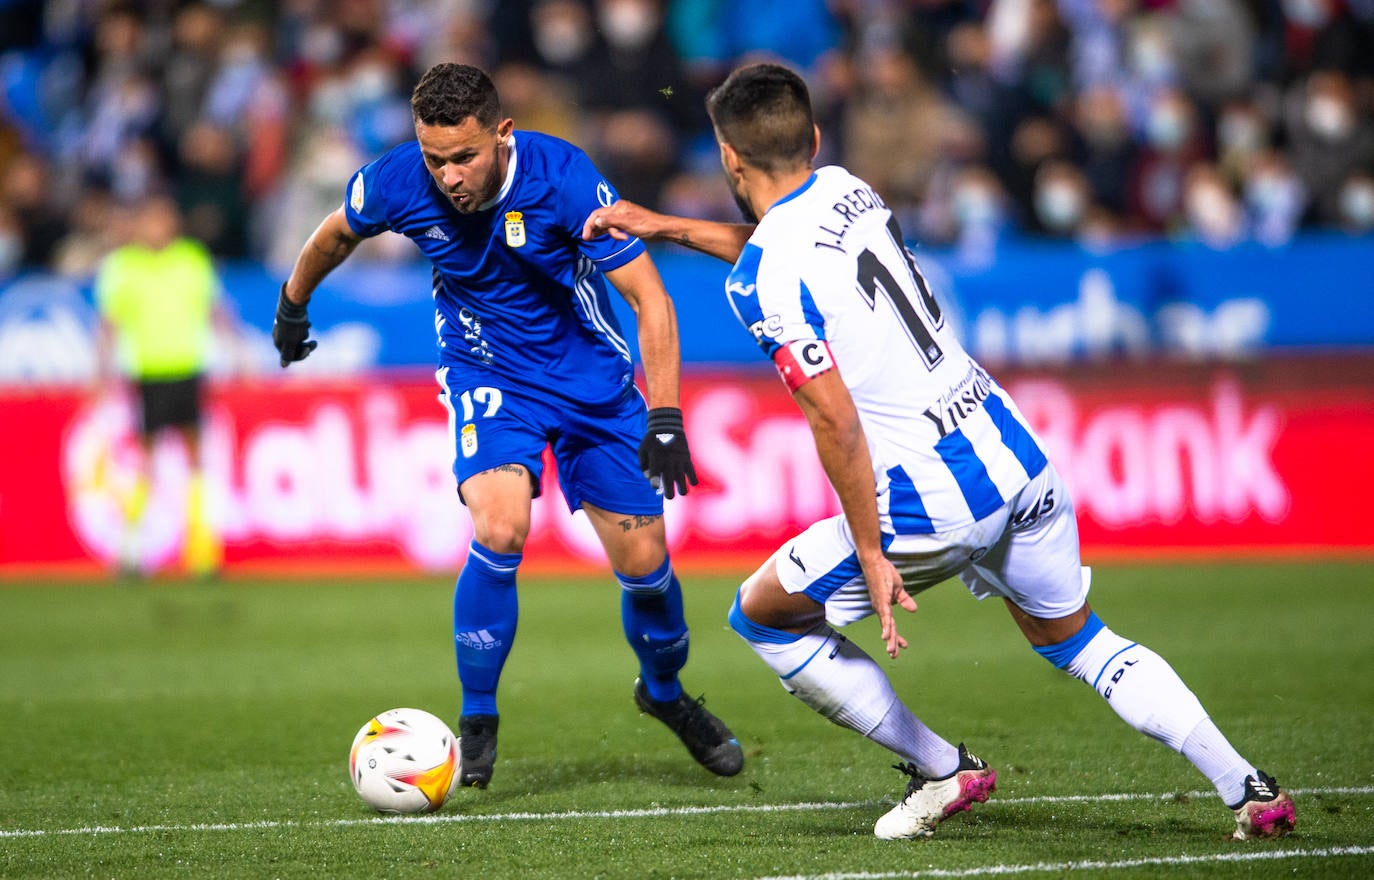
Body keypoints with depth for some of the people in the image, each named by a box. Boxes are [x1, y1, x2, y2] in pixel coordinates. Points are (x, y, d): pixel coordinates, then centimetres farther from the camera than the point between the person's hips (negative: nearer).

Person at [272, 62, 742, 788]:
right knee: (500, 529, -26)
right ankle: (477, 722, -7)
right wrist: (292, 307, 21)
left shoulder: (563, 177, -27)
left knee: (643, 560, 2)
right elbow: (336, 236, 5)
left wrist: (665, 418, -28)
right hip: (487, 374, 0)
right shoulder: (397, 183, -21)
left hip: (590, 375, 0)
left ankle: (665, 692, 34)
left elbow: (648, 298, -21)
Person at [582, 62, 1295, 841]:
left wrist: (871, 555, -15)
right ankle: (1250, 787, 11)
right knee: (1081, 641, 24)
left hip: (930, 506, -7)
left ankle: (943, 770, 15)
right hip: (1019, 459, 7)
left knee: (762, 615, 14)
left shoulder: (762, 278, -14)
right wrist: (667, 227, 39)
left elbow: (835, 418, -21)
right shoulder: (848, 191, 9)